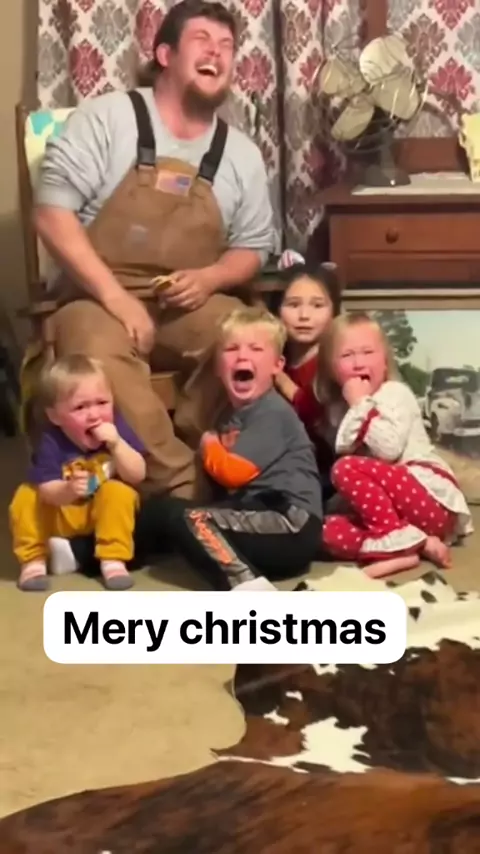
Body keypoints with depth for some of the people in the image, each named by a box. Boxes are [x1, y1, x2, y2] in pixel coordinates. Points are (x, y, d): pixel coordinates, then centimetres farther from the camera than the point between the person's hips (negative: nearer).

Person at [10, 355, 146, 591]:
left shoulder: (116, 428, -16)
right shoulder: (52, 441, -21)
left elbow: (137, 476, -21)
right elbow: (46, 490, -26)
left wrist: (116, 444, -35)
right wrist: (68, 490, -49)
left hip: (107, 514, 1)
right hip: (61, 518, 0)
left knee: (119, 492, -29)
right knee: (25, 498, -22)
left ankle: (113, 560, -21)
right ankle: (34, 560, -8)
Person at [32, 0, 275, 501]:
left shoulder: (241, 154, 9)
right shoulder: (104, 118, -3)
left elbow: (252, 248, 14)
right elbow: (51, 212, -10)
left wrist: (210, 278, -11)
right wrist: (115, 296, -20)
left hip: (189, 304, 3)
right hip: (99, 298, -3)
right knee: (100, 354, -38)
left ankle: (195, 464, -13)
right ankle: (180, 487, -29)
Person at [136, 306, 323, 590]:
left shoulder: (273, 414, -9)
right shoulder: (233, 416, 19)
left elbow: (232, 472, -16)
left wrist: (209, 447, 3)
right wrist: (214, 448, 12)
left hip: (292, 529, -9)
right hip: (262, 519, 9)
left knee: (184, 517, -26)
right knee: (157, 507, 6)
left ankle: (248, 584, -38)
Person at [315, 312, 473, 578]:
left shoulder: (395, 393, -5)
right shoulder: (338, 407, 15)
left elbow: (389, 449, -21)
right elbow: (337, 454, 1)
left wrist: (361, 404, -12)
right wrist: (355, 407, -7)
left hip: (432, 499, -7)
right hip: (387, 507, 7)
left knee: (347, 469, -25)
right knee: (329, 531, -17)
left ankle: (399, 542, -19)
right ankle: (416, 544, -24)